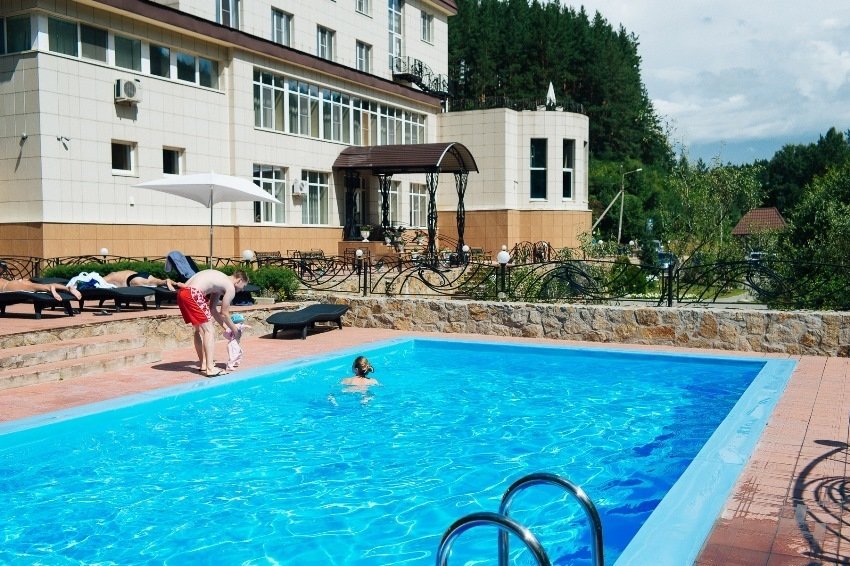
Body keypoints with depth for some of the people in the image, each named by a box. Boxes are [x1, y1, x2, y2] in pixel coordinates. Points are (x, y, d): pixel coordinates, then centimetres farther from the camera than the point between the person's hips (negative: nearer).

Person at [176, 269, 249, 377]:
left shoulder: (221, 282, 26)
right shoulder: (230, 287, -1)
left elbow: (213, 309, 28)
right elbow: (224, 314, 1)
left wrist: (226, 327, 29)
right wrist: (235, 330, 14)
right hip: (193, 294, -10)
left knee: (200, 330, 21)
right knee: (209, 330, -6)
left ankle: (204, 364, 29)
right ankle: (210, 369, -11)